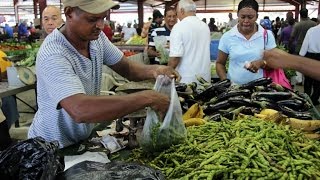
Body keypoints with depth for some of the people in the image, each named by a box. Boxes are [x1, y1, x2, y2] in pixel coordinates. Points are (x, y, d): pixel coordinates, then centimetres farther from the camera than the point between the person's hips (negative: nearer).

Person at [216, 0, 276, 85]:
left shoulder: (267, 35, 3)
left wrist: (261, 63, -14)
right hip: (233, 86, 0)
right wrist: (225, 81, -5)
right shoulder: (227, 37, 3)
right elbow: (220, 63, 10)